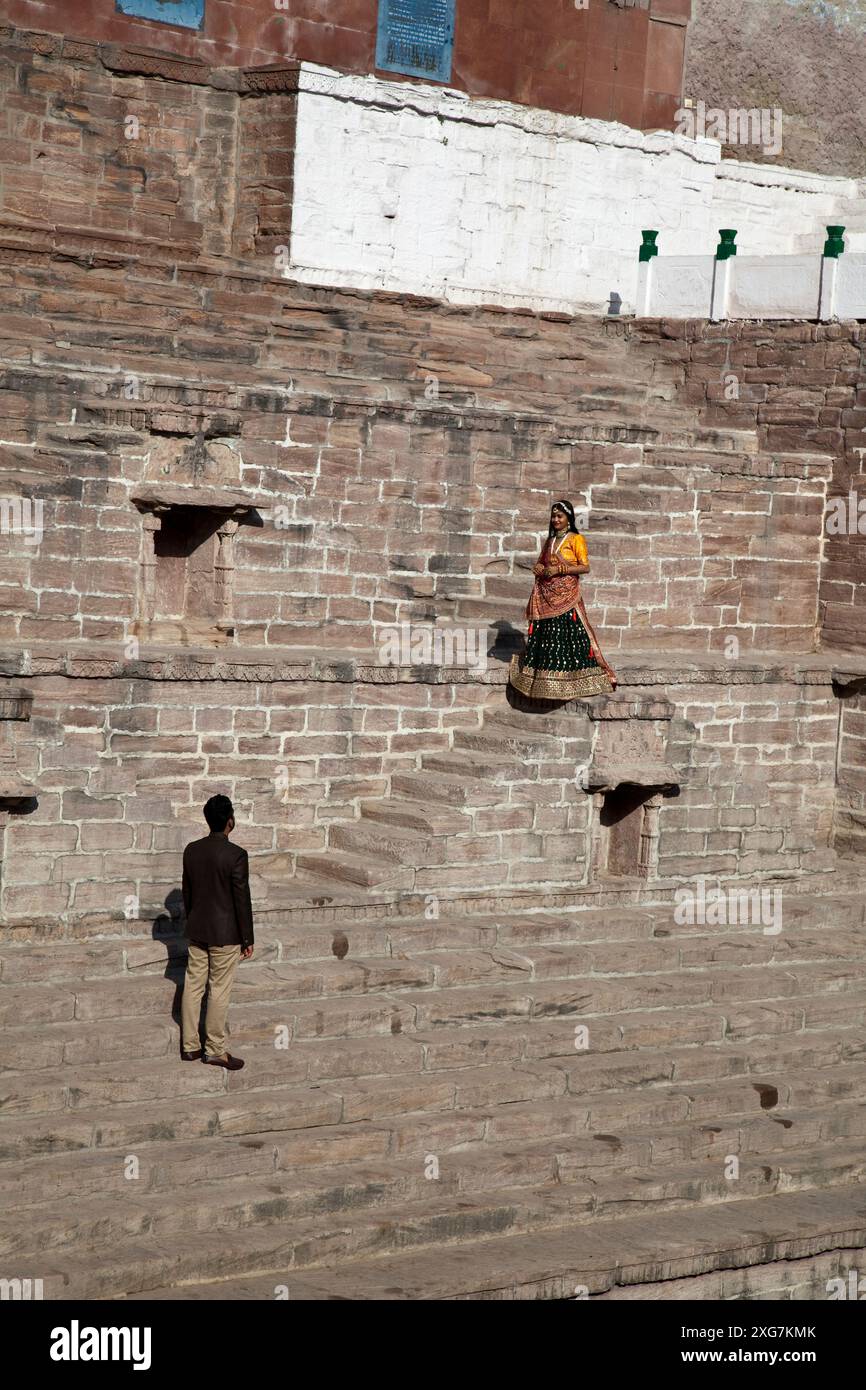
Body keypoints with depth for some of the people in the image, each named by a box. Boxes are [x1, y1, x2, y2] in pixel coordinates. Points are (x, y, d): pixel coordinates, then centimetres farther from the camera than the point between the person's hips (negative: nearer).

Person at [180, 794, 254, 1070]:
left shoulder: (192, 850, 0)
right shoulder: (236, 855, -18)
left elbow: (187, 892, 10)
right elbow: (242, 899, -15)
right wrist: (247, 939, -6)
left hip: (197, 931, 6)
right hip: (225, 934, -6)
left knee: (193, 987, 12)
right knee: (219, 991, 3)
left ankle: (190, 1046, 20)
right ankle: (215, 1049, 11)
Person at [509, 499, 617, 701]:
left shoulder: (576, 539, -1)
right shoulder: (550, 541, 19)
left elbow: (585, 567, -9)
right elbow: (541, 563, 27)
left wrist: (559, 569, -16)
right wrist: (540, 569, 3)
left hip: (567, 596, -6)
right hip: (547, 597, 6)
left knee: (569, 635, -11)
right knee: (546, 637, 3)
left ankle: (574, 682, -9)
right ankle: (547, 681, 7)